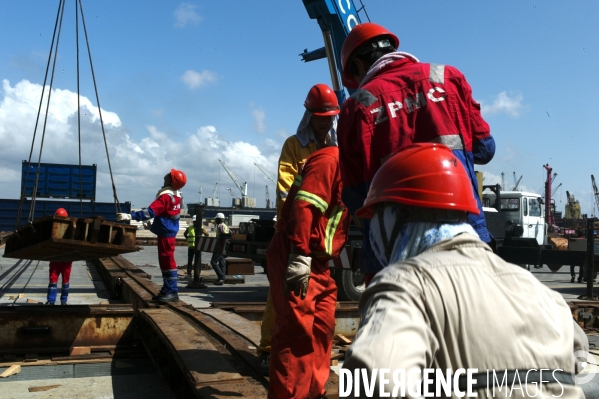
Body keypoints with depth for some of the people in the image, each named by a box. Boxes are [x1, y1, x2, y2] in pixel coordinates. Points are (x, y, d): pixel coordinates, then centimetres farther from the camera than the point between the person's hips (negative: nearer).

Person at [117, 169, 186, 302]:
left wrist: (129, 216, -30)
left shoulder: (166, 196, -19)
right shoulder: (177, 196, 9)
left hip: (165, 233, -10)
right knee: (165, 262, 12)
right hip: (169, 232, 10)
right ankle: (167, 290, 16)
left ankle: (172, 292, -5)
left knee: (167, 262, -7)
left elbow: (150, 212, -27)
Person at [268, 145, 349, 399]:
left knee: (322, 327, 13)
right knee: (297, 330, -8)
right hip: (296, 260, -10)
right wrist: (300, 257, -25)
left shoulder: (345, 167, 22)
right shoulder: (331, 159, -9)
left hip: (316, 263, 10)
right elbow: (304, 207, -21)